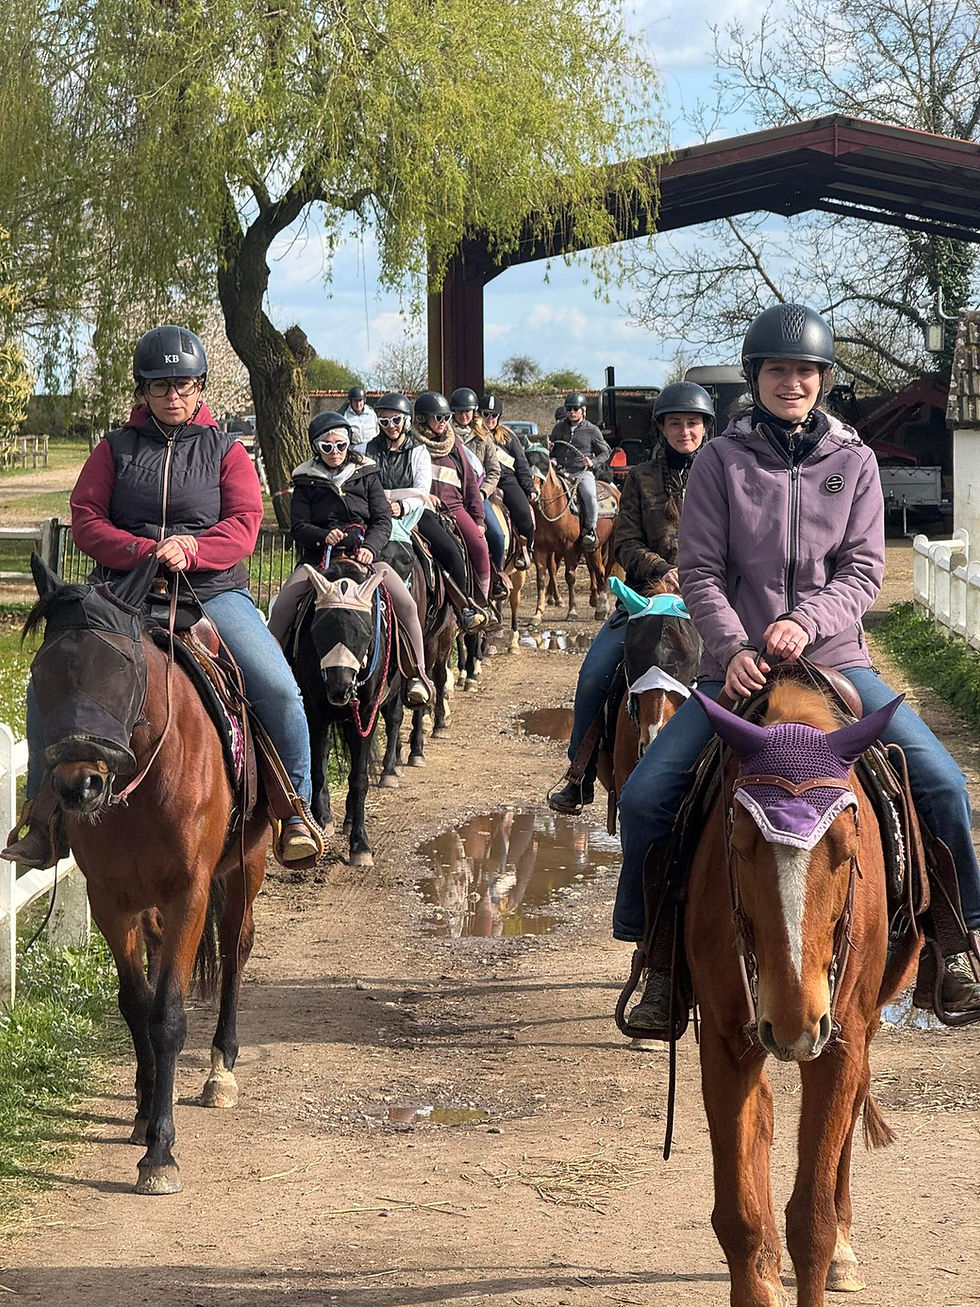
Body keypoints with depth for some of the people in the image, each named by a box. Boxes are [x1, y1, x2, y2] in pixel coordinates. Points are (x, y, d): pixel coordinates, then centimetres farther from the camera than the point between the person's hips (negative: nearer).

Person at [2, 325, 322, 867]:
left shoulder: (225, 451, 9)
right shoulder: (115, 449, 10)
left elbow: (244, 526, -2)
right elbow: (85, 521, 1)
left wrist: (191, 550, -21)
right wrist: (142, 551, -16)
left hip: (213, 590, -1)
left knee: (277, 689, -21)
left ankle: (296, 806, -1)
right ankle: (45, 818, -1)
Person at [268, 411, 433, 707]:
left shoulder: (366, 475, 9)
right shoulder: (306, 481, 8)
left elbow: (383, 521, 3)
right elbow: (298, 527, 2)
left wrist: (370, 547, -17)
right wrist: (325, 536, -19)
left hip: (365, 552, 0)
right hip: (318, 555, 0)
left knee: (406, 604, -20)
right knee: (282, 608, -22)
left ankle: (418, 674, -11)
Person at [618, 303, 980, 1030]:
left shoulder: (853, 462, 4)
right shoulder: (721, 460, -1)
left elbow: (864, 571, -2)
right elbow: (700, 572, -4)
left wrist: (805, 621, -20)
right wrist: (735, 649, -19)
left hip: (835, 662, 1)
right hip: (738, 667, -1)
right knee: (646, 797, -15)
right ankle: (659, 958, 5)